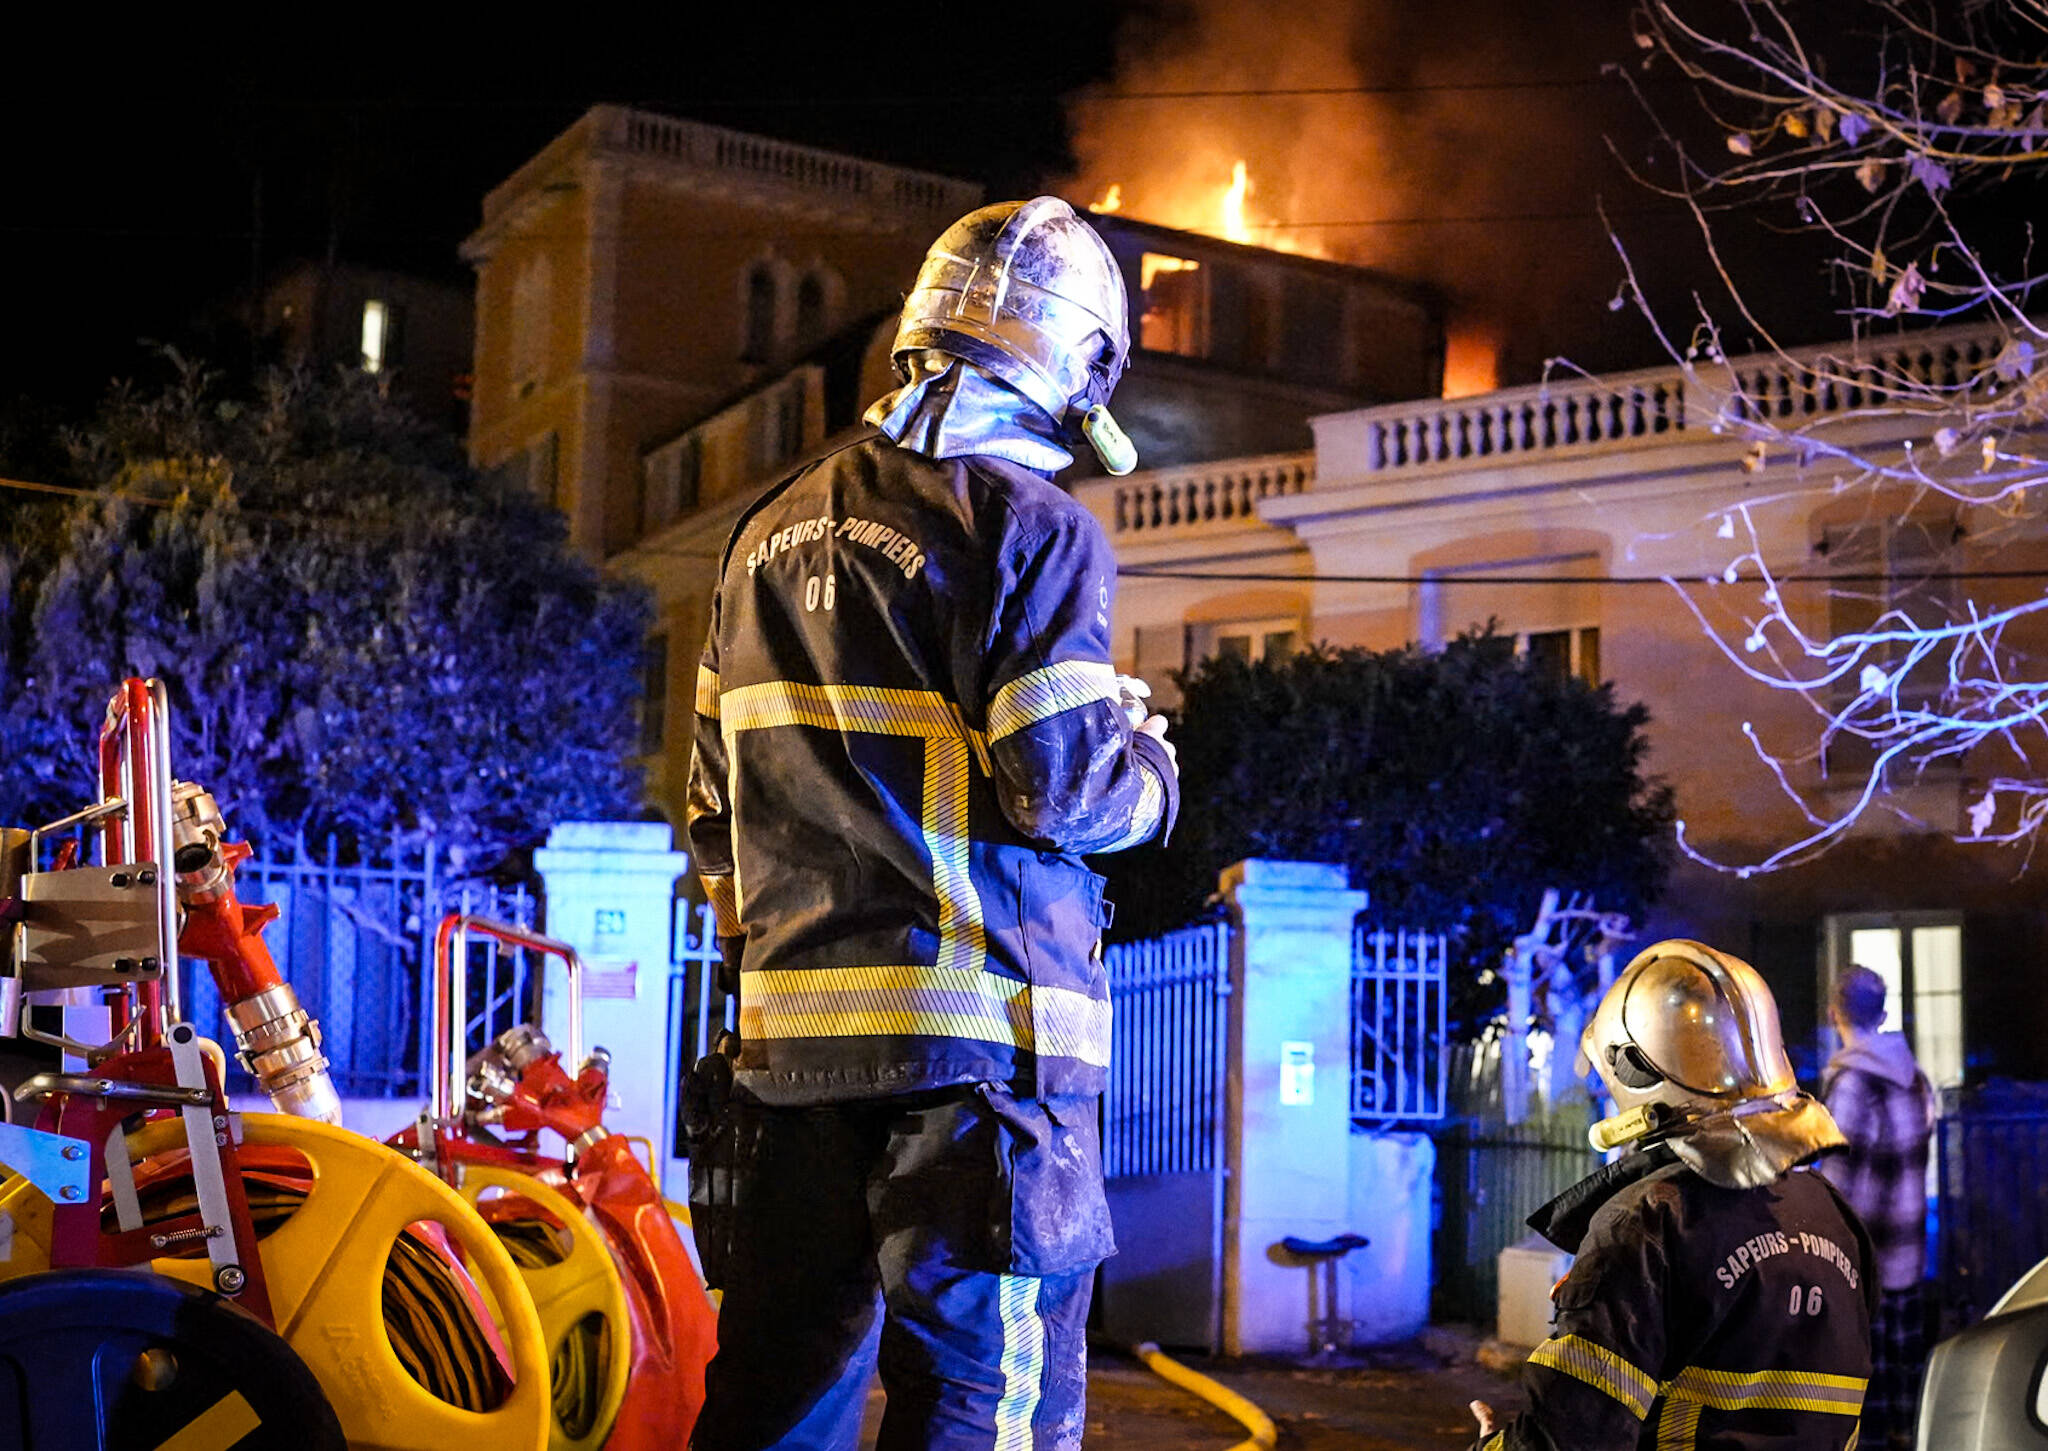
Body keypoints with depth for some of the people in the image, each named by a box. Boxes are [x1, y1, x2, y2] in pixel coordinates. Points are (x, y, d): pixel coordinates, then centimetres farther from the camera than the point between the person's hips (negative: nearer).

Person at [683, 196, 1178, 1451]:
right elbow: (1064, 785, -14)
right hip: (976, 1035, -7)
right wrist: (1151, 766, 6)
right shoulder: (1030, 525, -8)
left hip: (791, 1031, 7)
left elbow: (720, 800, 18)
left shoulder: (775, 531, 15)